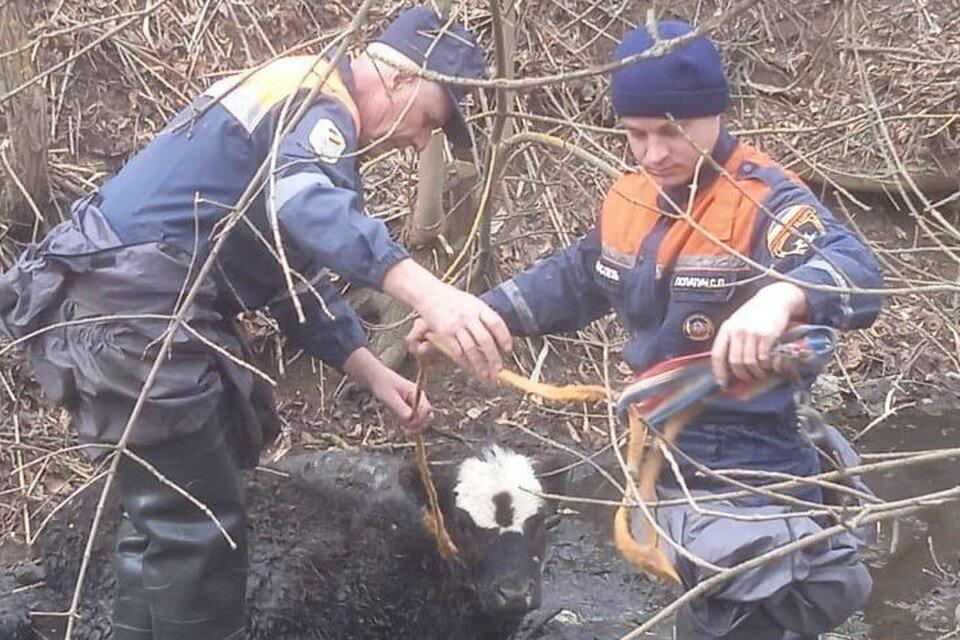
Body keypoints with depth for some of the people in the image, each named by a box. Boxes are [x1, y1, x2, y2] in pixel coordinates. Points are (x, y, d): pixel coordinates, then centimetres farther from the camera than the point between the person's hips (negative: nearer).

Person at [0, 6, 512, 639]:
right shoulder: (318, 100, -10)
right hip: (128, 308, -11)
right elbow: (306, 203, -35)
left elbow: (297, 274, 24)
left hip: (124, 303, 11)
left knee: (169, 513, 18)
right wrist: (424, 290, -46)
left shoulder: (298, 106, 23)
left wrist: (374, 373, 14)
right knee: (199, 526, -7)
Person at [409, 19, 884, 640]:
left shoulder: (764, 201, -20)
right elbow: (573, 280, 24)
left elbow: (857, 272, -39)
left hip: (747, 491, -8)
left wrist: (782, 295, -62)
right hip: (671, 472, 8)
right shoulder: (631, 202, 5)